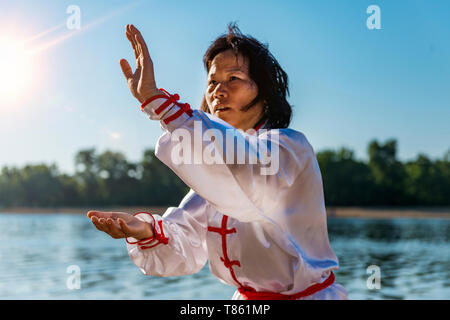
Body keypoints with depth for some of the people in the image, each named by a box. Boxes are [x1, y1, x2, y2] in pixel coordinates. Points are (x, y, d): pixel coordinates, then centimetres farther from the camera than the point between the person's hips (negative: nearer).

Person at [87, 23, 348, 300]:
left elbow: (245, 177, -33)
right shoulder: (215, 169, 8)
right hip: (248, 297, 5)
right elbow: (186, 250, -1)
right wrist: (148, 231, -21)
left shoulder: (290, 145, -12)